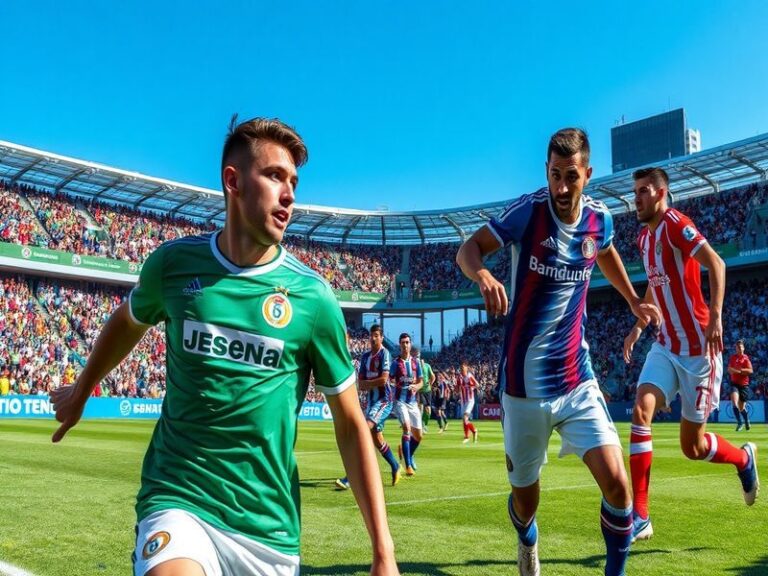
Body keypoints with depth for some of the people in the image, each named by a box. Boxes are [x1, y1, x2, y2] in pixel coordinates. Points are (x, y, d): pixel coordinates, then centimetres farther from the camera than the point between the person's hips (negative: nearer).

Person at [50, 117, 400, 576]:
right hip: (178, 498, 0)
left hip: (270, 522, 1)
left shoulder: (313, 295, -7)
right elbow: (128, 323, 19)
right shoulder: (174, 262, -3)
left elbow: (352, 426, -2)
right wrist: (81, 393, 34)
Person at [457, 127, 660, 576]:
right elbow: (469, 249, -12)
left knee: (617, 484, -12)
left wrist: (633, 299, 26)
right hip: (525, 383, -2)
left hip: (577, 378, 3)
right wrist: (483, 275, -34)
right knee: (524, 498, 11)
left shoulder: (599, 219, 0)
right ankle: (528, 540, 48)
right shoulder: (528, 211, -12)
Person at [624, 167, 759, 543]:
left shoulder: (675, 224, -14)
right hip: (665, 345, 7)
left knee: (692, 447, 4)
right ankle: (640, 517, -11)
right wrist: (638, 326, 23)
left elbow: (716, 263, -26)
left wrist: (715, 315, -36)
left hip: (697, 346, -7)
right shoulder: (644, 237, 11)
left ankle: (744, 458, 38)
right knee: (641, 410, -15)